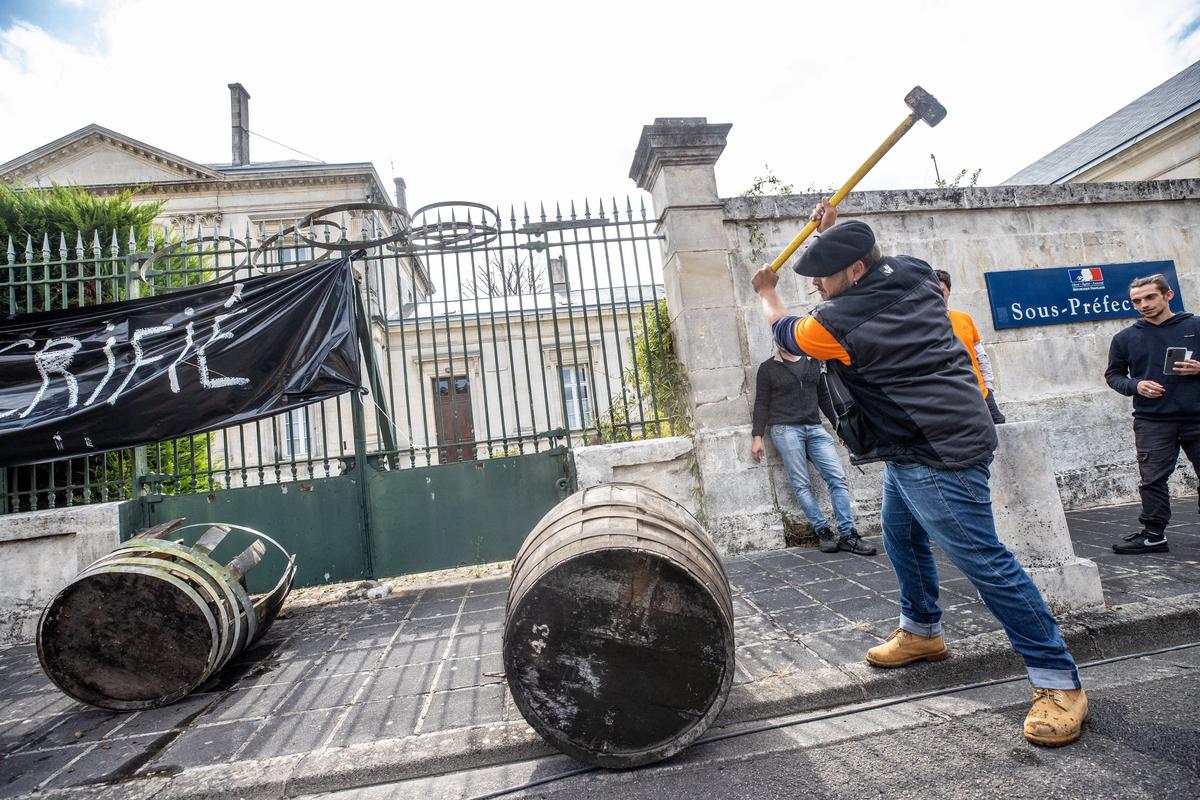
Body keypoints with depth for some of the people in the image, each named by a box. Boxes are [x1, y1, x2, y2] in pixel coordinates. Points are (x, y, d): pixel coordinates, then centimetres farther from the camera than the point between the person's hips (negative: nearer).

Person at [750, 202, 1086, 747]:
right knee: (900, 536, 20)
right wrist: (836, 231, 33)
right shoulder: (912, 274, 3)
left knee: (982, 560, -5)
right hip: (913, 448, 11)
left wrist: (767, 293, 21)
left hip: (938, 455, -11)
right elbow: (875, 264, 30)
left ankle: (1058, 681, 8)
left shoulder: (840, 322, -21)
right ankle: (921, 631, 37)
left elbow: (786, 332, 2)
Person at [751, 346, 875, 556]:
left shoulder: (814, 363, 16)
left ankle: (848, 535, -5)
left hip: (814, 428, 3)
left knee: (838, 477, -7)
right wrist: (757, 437, -2)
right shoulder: (768, 368, 7)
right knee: (801, 485, -6)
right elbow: (761, 404, 4)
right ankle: (823, 532, 0)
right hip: (786, 429, -3)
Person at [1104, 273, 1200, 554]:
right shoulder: (1125, 338, 6)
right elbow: (1113, 374, 12)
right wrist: (1135, 385, -7)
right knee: (1152, 479, 1)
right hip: (1151, 421, 0)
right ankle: (1153, 534, 9)